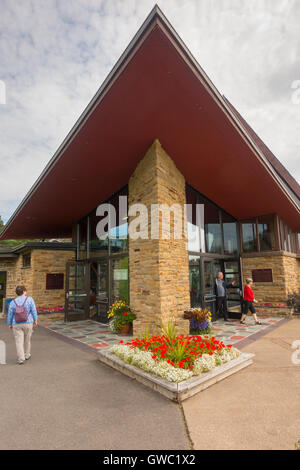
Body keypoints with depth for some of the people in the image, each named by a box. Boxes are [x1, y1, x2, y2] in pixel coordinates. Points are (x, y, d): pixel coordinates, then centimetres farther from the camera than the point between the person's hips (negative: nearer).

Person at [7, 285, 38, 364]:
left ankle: (21, 359, -2)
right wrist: (35, 320, 2)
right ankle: (27, 355, 30)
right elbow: (34, 311, -8)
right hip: (28, 323, 0)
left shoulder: (13, 302, -2)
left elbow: (10, 314, 1)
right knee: (27, 339, 17)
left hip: (17, 325, 0)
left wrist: (9, 324, 14)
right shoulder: (29, 299, -8)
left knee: (19, 342, 4)